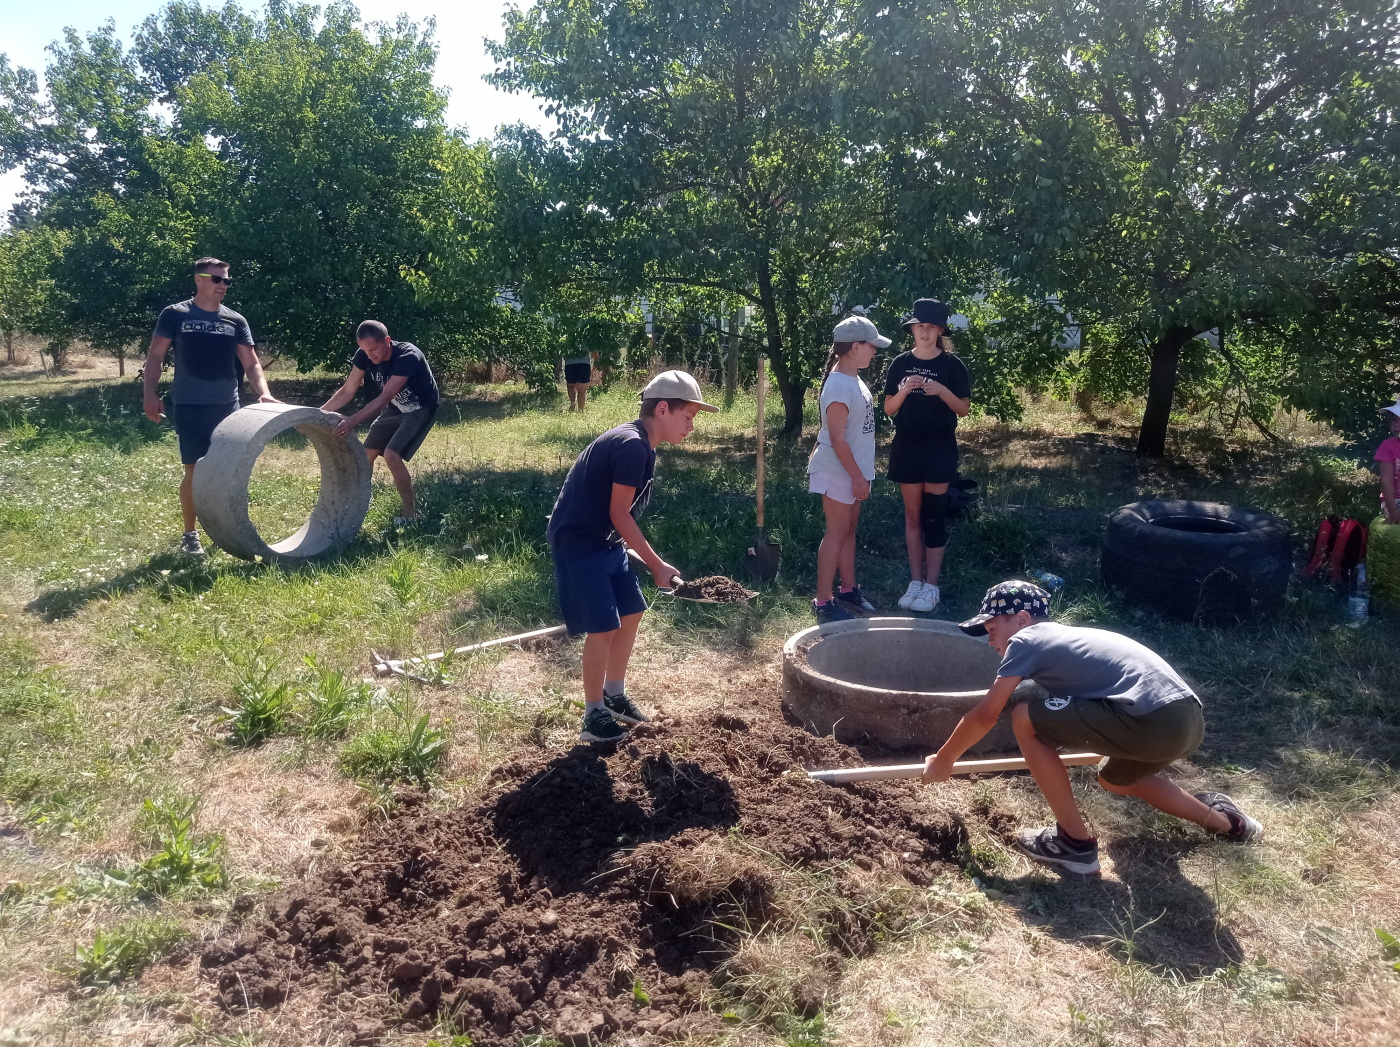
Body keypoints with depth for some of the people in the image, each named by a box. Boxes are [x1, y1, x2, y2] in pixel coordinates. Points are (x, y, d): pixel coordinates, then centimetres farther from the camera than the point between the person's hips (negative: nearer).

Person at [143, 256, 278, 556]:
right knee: (194, 469, -3)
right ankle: (190, 534, 10)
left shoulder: (236, 321, 9)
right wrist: (150, 394, -8)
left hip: (227, 407, 3)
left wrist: (264, 393, -10)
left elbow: (251, 363, 7)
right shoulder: (175, 315, 2)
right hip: (189, 407, -3)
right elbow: (155, 357, 3)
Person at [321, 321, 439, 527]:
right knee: (366, 453, 3)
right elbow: (347, 391, -8)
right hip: (395, 408, 7)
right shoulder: (364, 356, -16)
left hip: (421, 409, -7)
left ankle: (410, 512, -5)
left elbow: (384, 398, -40)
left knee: (391, 455, -21)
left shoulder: (408, 357, -35)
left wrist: (353, 421, -48)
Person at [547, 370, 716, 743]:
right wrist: (657, 565, -15)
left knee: (631, 613, 14)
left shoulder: (642, 446, 8)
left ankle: (614, 695, 31)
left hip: (605, 542, 10)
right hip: (577, 543, -10)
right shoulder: (632, 446, -22)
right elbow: (619, 514, -20)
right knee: (604, 626, -8)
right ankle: (593, 717, 7)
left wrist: (636, 555, 10)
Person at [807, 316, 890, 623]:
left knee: (849, 529, 16)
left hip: (852, 470, 9)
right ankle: (823, 602, 5)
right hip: (838, 471, -9)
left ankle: (848, 589, 28)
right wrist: (858, 477, -21)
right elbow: (837, 438, -23)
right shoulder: (839, 385, -21)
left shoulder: (853, 379, 8)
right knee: (837, 531, -3)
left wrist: (860, 474, 14)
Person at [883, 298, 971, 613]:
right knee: (913, 515, 8)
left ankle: (931, 585, 6)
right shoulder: (901, 363, 4)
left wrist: (943, 392, -20)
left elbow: (964, 410, -2)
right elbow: (889, 409, 4)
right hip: (907, 446, 3)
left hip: (940, 448, -3)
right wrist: (904, 390, -15)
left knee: (933, 515, -2)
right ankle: (915, 582, 16)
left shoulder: (952, 365, -3)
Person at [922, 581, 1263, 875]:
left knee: (1025, 720, -2)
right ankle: (1224, 820, 39)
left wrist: (943, 760, 15)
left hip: (1154, 721, -10)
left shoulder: (1026, 640, 2)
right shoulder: (1065, 636, 26)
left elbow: (985, 715, 1)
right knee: (1115, 780, 35)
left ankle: (1076, 842, 5)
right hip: (1190, 720, 10)